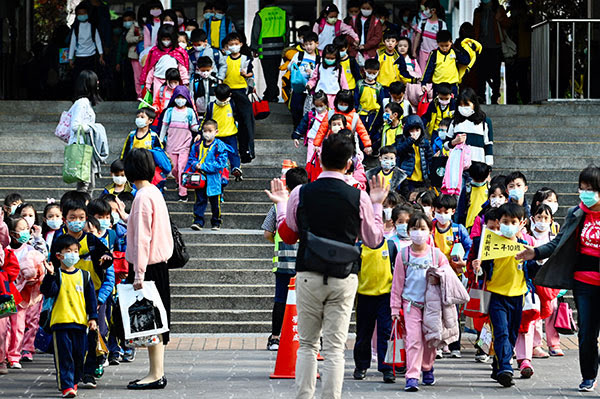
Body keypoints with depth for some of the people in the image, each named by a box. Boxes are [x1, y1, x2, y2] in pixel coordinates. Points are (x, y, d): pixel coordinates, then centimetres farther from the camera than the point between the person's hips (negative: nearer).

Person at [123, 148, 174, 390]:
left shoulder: (143, 197, -16)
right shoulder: (155, 192, 12)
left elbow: (142, 238, -19)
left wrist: (139, 273, -20)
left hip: (148, 267, -9)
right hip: (159, 263, 9)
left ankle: (156, 375, -4)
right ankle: (157, 372, 16)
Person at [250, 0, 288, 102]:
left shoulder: (260, 15, -8)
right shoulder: (283, 13, 3)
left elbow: (255, 33, -3)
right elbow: (286, 32, 9)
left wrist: (254, 49, 5)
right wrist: (285, 46, 18)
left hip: (265, 50, -4)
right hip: (279, 49, 4)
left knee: (269, 74, 0)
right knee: (275, 73, 14)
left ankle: (272, 96, -3)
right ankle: (269, 94, 23)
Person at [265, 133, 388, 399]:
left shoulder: (300, 195, -4)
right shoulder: (360, 198, -5)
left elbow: (287, 236, 9)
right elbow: (374, 240, 7)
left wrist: (281, 204, 24)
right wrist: (377, 205, 18)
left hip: (308, 277, 1)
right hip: (343, 279, 0)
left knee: (307, 345, 10)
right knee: (335, 348, 1)